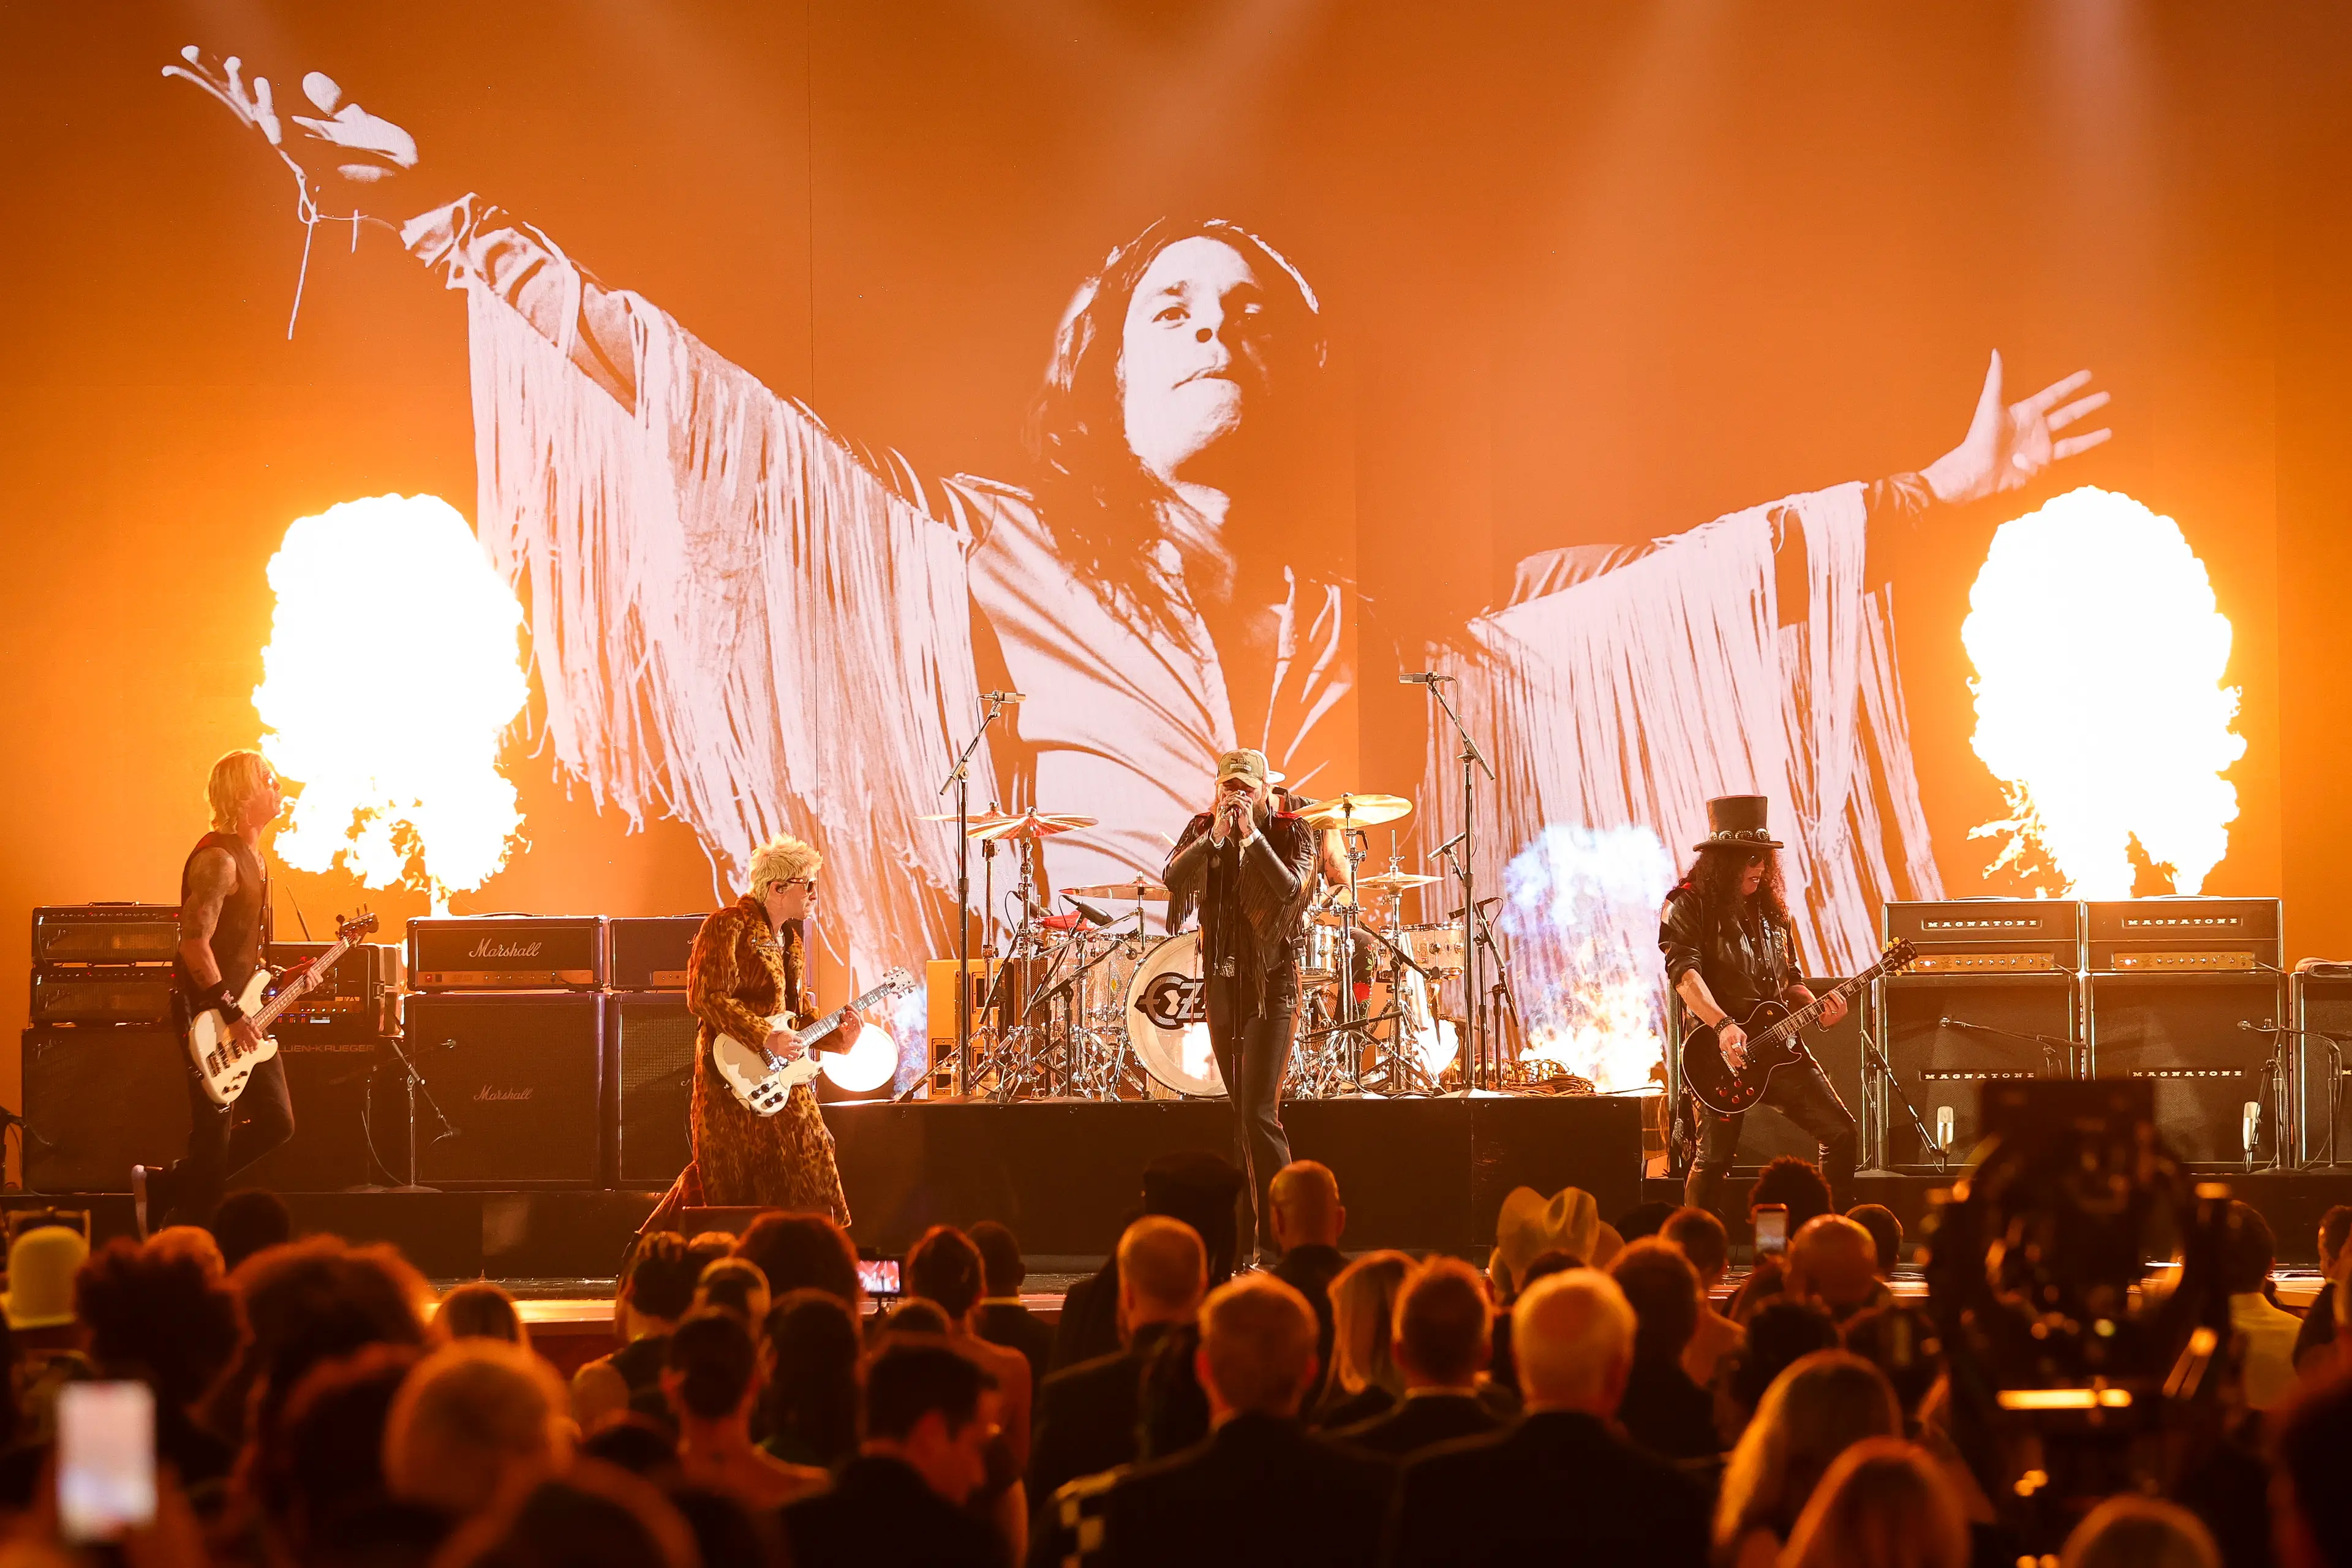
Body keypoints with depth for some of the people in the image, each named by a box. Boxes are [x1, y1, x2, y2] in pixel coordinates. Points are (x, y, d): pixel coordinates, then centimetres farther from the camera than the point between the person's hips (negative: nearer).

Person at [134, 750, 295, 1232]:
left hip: (243, 1013, 10)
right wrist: (231, 1014, -22)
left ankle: (165, 1186, 18)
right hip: (208, 1013, -10)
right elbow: (194, 943, -24)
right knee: (214, 1138, -4)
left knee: (276, 1123, 11)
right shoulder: (218, 859, -18)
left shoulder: (251, 857, 14)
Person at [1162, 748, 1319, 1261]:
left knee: (1258, 1114, -15)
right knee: (1240, 1115, 11)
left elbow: (1292, 889, -21)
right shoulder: (1202, 830, 6)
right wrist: (1216, 834, -20)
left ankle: (1278, 1237, -13)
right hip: (1221, 982, 5)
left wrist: (1252, 835, -21)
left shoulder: (1291, 832, -4)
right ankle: (1249, 1235, 17)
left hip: (1272, 984, -5)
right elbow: (1173, 878, -11)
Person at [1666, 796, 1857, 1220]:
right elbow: (1684, 971, -19)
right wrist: (1723, 1026, -33)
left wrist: (1818, 1010, 0)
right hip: (1721, 1050, -6)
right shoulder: (1689, 906, -5)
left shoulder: (1771, 909, 15)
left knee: (1841, 1133, 2)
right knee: (1714, 1158, -8)